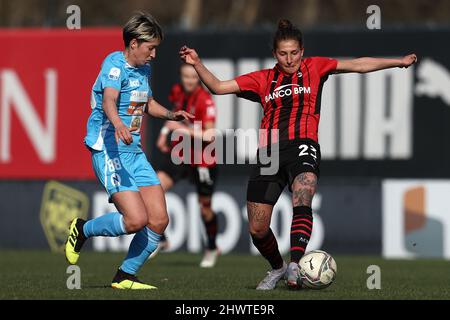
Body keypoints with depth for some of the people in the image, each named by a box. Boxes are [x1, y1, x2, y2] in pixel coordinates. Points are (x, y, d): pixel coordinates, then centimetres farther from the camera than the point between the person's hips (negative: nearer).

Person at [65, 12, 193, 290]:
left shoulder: (144, 69, 14)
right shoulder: (115, 64, -13)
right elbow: (109, 101, -33)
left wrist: (171, 115, 15)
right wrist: (118, 124, -53)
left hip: (135, 152, 9)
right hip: (109, 150, -9)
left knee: (159, 220, 0)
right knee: (136, 219, -20)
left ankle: (125, 277, 15)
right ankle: (83, 230, 6)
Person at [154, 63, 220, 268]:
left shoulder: (205, 101, -20)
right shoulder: (177, 92, -3)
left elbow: (209, 135, -27)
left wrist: (184, 128, -33)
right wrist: (165, 132, 8)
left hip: (202, 159, -4)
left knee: (205, 206, 10)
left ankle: (212, 249, 35)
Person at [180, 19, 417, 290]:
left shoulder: (314, 68, 14)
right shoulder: (264, 79, 18)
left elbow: (356, 65, 8)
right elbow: (218, 87, 15)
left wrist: (398, 62, 2)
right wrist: (197, 64, 2)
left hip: (302, 146, -3)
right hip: (269, 152, 3)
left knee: (302, 201, -33)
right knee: (257, 229, 1)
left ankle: (295, 267, -43)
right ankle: (278, 268, 29)